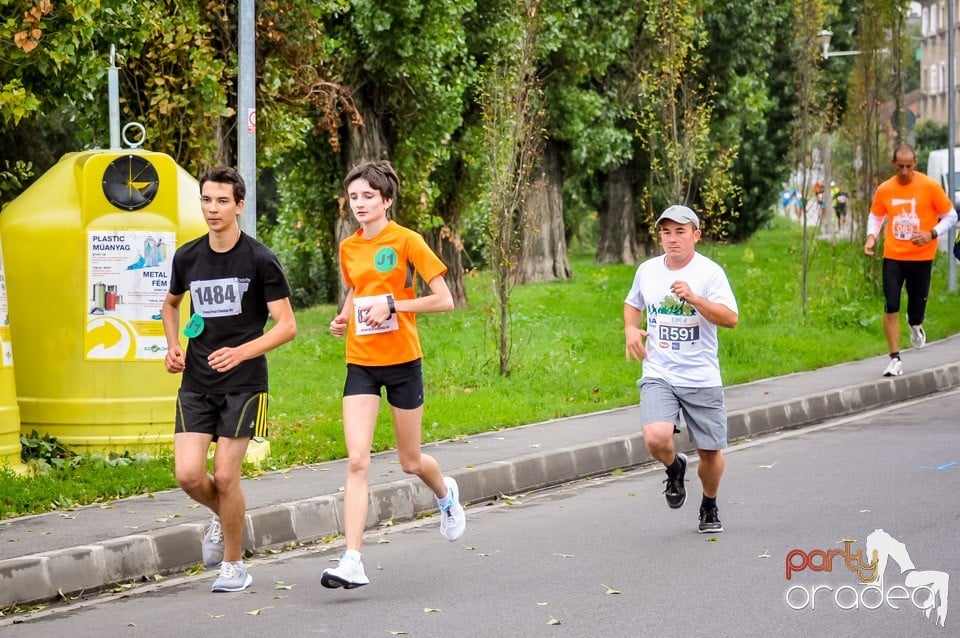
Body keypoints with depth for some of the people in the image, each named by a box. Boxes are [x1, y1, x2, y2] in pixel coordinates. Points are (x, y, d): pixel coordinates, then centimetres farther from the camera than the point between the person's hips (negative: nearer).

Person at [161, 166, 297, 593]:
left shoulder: (260, 260, -9)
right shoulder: (187, 257, 4)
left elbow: (286, 325, -9)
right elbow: (170, 304, 24)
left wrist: (241, 352, -24)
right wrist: (173, 347, 7)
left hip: (243, 384, -4)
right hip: (196, 382, 4)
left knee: (224, 475, -6)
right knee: (188, 474, -8)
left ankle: (234, 565, 13)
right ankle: (222, 516, 27)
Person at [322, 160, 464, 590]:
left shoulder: (407, 242, -9)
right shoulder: (348, 249, 7)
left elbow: (444, 300, -10)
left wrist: (391, 305, -19)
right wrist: (343, 318, 4)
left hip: (402, 361, -3)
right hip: (361, 363, 3)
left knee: (411, 462, 11)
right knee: (357, 461, -12)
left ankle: (446, 494, 47)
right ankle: (352, 562, -18)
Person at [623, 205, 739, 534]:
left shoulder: (710, 272, -7)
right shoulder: (647, 270, 5)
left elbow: (731, 319, -18)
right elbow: (632, 303, 25)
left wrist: (693, 298, -30)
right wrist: (631, 329, 5)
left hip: (702, 379, -1)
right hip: (658, 375, 1)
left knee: (710, 452, 5)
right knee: (656, 439, -23)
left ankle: (710, 507, 35)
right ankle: (675, 468, 13)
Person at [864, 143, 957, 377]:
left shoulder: (930, 186, -8)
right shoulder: (884, 190, 0)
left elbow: (950, 216, -2)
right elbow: (876, 216, 16)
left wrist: (932, 234, -18)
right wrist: (872, 236, -4)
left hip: (921, 257, -1)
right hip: (893, 256, 1)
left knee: (918, 304, 5)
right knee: (891, 307, -9)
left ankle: (915, 325, 44)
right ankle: (895, 359, -2)